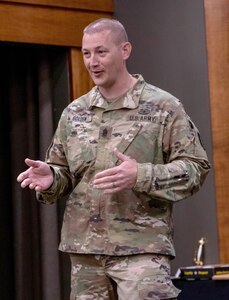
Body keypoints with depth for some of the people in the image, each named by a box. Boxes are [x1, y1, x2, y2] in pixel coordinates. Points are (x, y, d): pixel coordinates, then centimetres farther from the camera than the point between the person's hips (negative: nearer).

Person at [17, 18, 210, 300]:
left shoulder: (163, 107, -1)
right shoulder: (73, 113, 13)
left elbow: (195, 167, -5)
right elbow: (63, 171, 19)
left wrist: (141, 176, -20)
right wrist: (51, 178, -6)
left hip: (142, 247, -5)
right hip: (84, 248, 5)